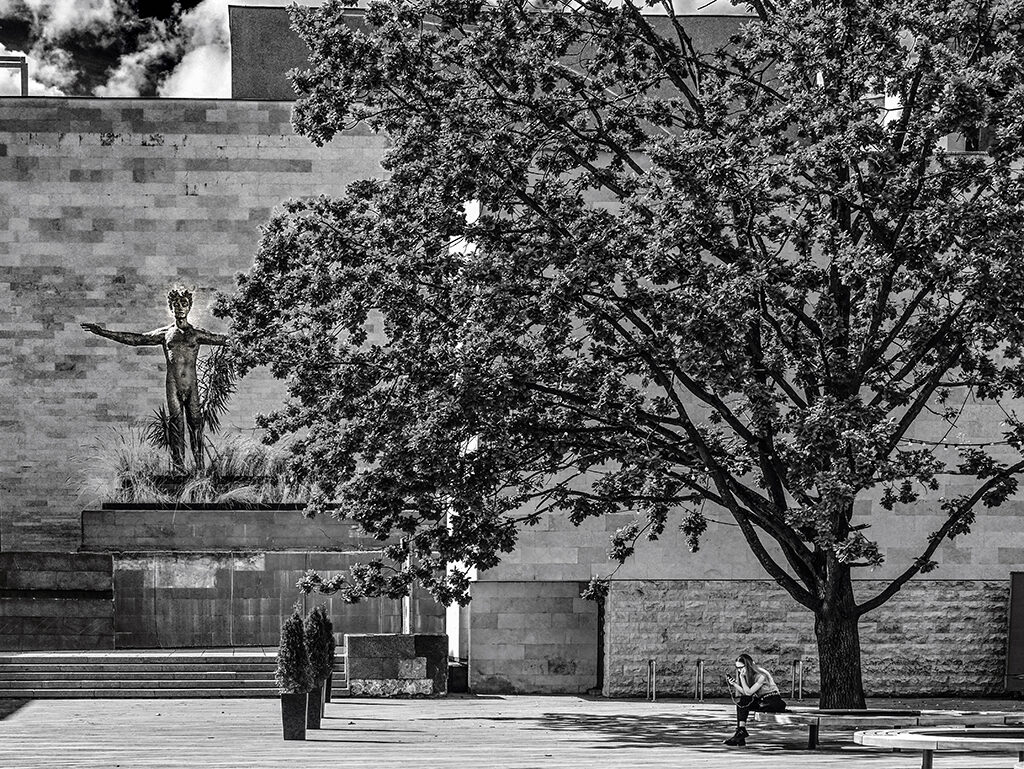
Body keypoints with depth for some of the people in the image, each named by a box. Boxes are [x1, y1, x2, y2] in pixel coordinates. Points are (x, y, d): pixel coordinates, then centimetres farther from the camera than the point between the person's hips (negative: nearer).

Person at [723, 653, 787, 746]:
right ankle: (740, 730, -24)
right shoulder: (749, 675, 6)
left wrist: (742, 677, -19)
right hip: (761, 702, 8)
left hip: (775, 702, -8)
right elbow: (744, 693, -2)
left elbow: (748, 692, -22)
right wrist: (734, 684, -13)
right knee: (740, 703, -17)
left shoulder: (761, 675, -18)